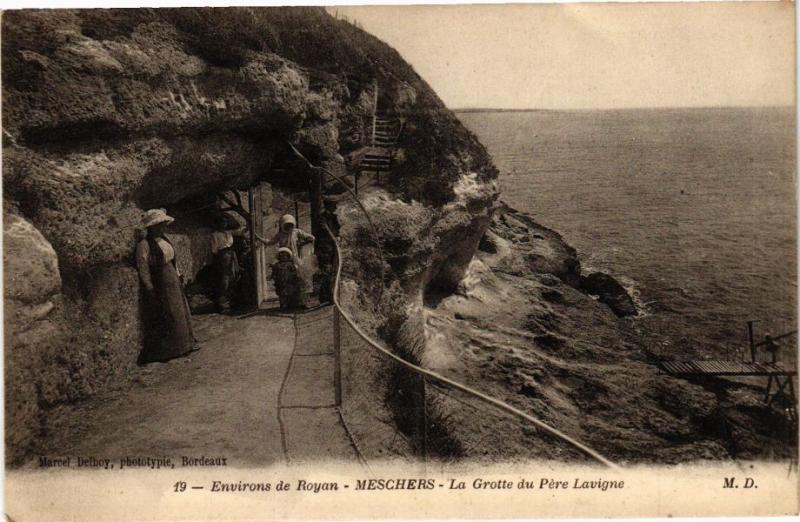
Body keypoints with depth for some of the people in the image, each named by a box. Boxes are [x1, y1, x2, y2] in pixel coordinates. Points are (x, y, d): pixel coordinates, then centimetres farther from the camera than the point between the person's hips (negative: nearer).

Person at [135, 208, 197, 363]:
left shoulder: (163, 239, 8)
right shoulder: (144, 244, -17)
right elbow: (143, 270, -18)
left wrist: (177, 276, 13)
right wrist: (150, 289, -18)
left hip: (173, 282, 9)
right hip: (160, 286, -9)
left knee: (180, 313, 15)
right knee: (164, 319, 0)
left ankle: (184, 344, 28)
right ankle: (166, 350, 11)